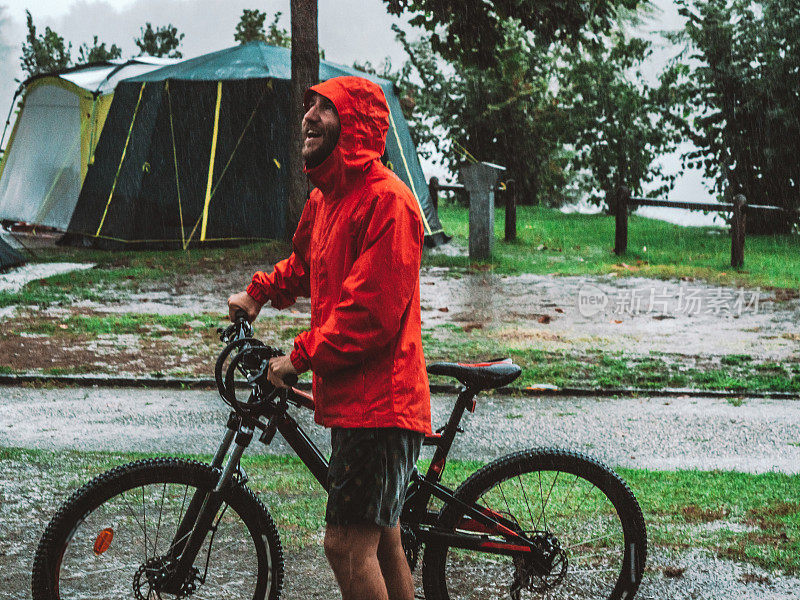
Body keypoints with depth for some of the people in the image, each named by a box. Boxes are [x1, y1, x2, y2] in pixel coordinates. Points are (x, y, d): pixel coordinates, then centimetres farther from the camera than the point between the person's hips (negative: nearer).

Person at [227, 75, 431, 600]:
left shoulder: (386, 199, -16)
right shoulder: (325, 198, 14)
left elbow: (372, 310, -21)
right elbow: (303, 265, 35)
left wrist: (302, 357, -15)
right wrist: (258, 293, 21)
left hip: (380, 399, -10)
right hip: (351, 399, 10)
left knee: (347, 545, -11)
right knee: (380, 539, 17)